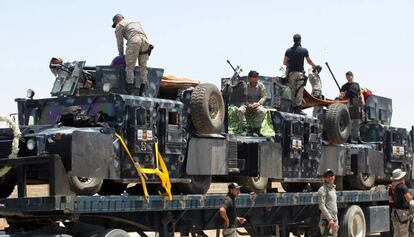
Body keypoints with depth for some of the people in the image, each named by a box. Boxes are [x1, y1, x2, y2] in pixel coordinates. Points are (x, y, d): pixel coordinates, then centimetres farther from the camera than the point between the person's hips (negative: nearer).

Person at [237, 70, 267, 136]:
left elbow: (264, 97, -1)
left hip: (257, 104, 0)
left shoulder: (261, 85, 4)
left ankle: (256, 129, -25)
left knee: (262, 111, -35)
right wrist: (248, 104, -20)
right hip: (247, 104, 0)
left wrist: (258, 103, -20)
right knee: (240, 110, -32)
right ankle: (244, 129, -28)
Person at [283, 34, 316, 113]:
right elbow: (309, 61, 10)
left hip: (291, 73, 3)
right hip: (300, 72, -3)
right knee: (299, 91, -5)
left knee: (293, 91, 7)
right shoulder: (304, 50, -2)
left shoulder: (289, 50, 4)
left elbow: (284, 63, 6)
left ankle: (294, 107, 5)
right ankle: (298, 107, -12)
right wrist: (314, 66, 31)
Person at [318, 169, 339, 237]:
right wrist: (330, 219, -23)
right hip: (327, 220, -9)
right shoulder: (323, 189, -8)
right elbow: (322, 206, -16)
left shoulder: (333, 189, 19)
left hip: (334, 220, 9)